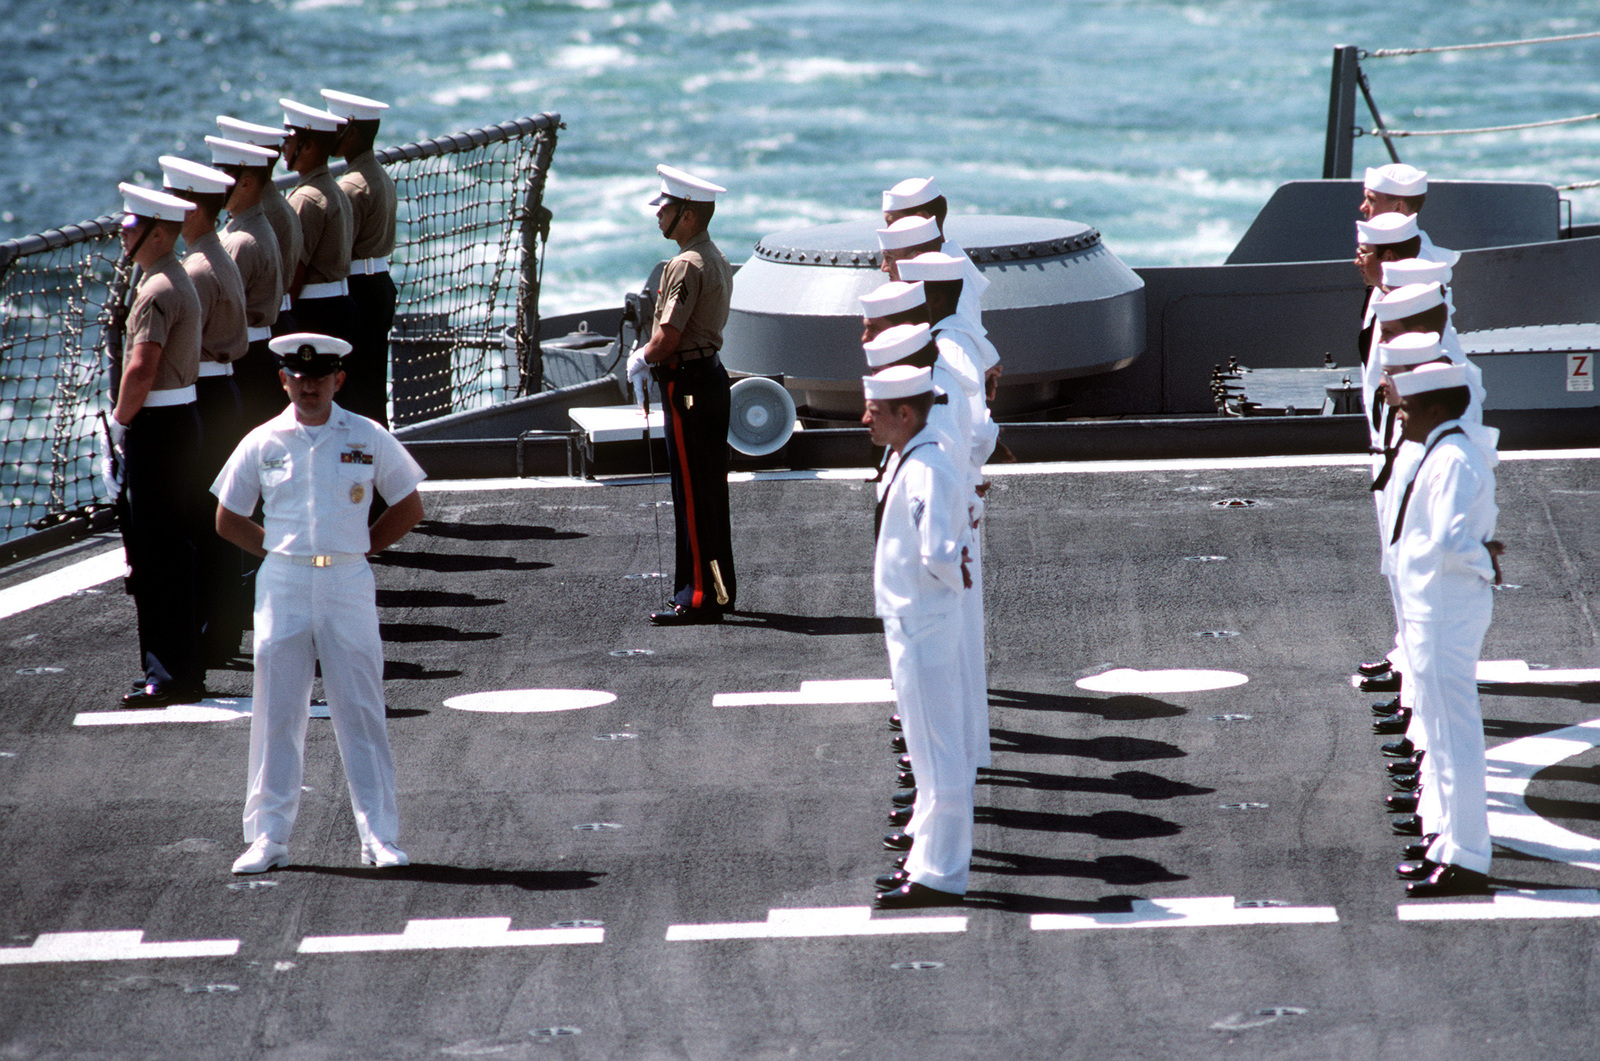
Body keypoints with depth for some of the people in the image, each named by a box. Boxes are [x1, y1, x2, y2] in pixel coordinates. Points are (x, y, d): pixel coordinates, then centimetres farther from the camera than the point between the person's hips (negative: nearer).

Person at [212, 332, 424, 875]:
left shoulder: (368, 439, 3)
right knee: (276, 712, 3)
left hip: (348, 583, -1)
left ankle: (379, 835, 3)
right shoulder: (262, 443, 4)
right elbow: (229, 520, 12)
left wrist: (360, 547, 4)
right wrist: (277, 550, 3)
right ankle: (270, 836, 9)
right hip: (283, 585, 1)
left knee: (360, 711, 0)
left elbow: (408, 507, 11)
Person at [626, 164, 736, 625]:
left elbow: (668, 337, -23)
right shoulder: (716, 260, 13)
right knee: (710, 490, 14)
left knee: (692, 495, -5)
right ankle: (720, 590, 19)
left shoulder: (686, 266, -19)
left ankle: (699, 598, -3)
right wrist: (650, 355, 9)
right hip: (712, 375, 10)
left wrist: (641, 360, -4)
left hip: (687, 383, -10)